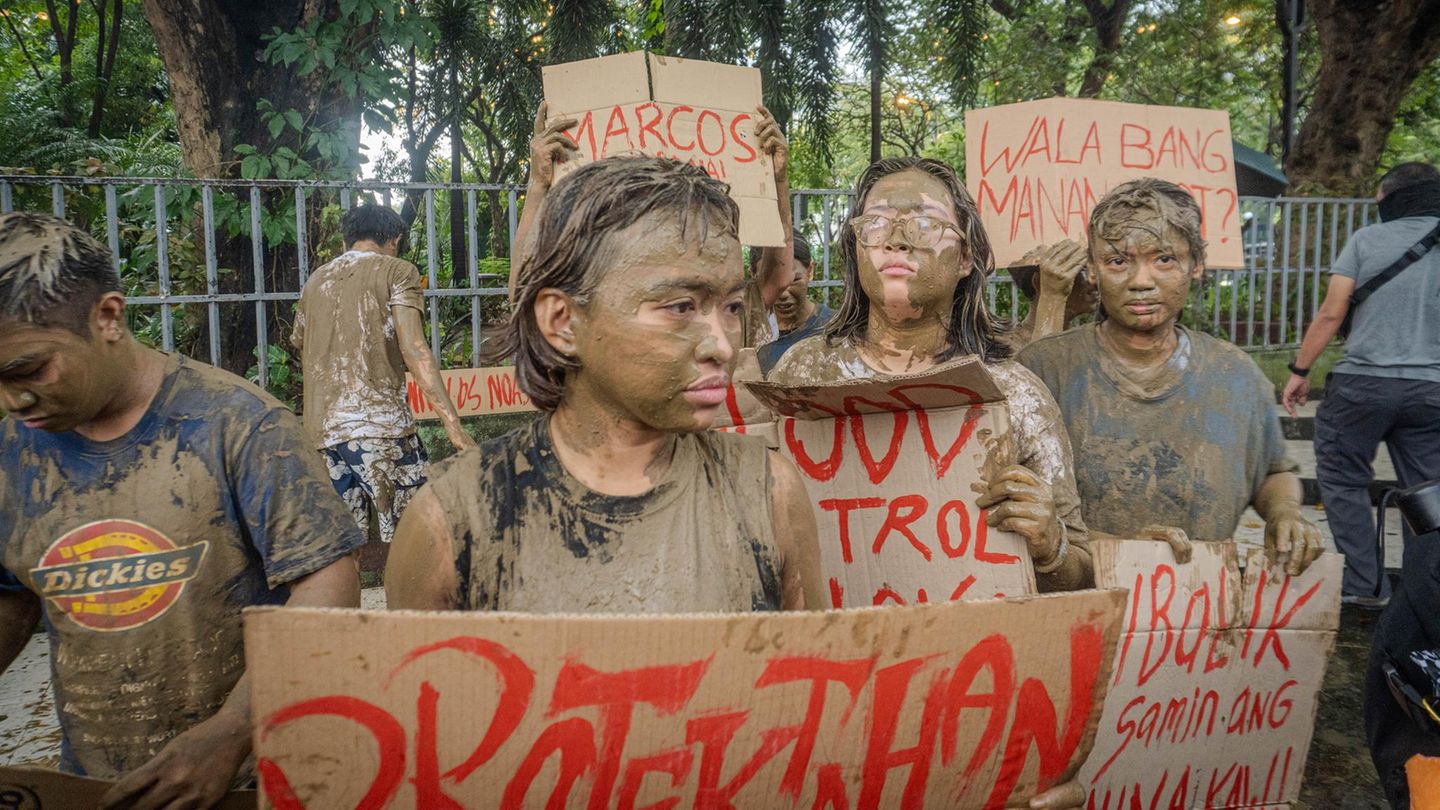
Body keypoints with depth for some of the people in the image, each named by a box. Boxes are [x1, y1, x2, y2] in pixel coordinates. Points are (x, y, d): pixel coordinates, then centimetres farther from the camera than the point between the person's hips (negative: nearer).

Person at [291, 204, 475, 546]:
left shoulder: (315, 281, 20)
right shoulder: (397, 271, 3)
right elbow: (413, 349, -10)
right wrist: (452, 422, -15)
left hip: (321, 428, 6)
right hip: (378, 419, -6)